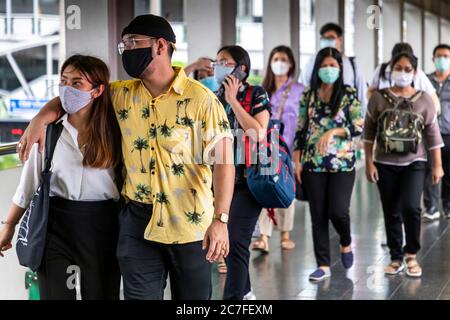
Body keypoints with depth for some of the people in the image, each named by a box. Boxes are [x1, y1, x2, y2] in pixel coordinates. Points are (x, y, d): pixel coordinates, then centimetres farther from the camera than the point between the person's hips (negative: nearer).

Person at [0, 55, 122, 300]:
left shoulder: (114, 130, -4)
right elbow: (30, 181, 5)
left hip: (101, 225, 0)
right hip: (55, 224, 0)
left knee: (101, 293, 8)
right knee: (55, 293, 4)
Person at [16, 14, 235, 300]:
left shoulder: (200, 98, -9)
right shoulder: (122, 94, 5)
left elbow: (224, 159, -11)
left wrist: (220, 220, -20)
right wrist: (41, 118, -4)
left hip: (190, 224, -3)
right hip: (138, 222, 3)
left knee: (194, 297, 10)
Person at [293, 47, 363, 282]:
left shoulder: (349, 94, -1)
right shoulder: (308, 95, 7)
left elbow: (359, 127, -6)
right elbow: (301, 130, 8)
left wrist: (333, 131, -20)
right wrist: (296, 161, 3)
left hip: (342, 163, -2)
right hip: (313, 164, 2)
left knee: (338, 211, -10)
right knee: (318, 215, 3)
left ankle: (346, 243, 24)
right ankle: (323, 265, 12)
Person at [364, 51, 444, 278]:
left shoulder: (424, 99, -1)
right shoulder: (378, 98, -1)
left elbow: (433, 134, 2)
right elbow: (369, 132, 2)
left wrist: (438, 165, 0)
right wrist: (369, 162, -2)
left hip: (414, 163, -1)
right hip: (385, 164, 1)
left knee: (410, 207, -16)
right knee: (391, 213, 6)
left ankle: (411, 254, 4)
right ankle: (396, 258, 20)